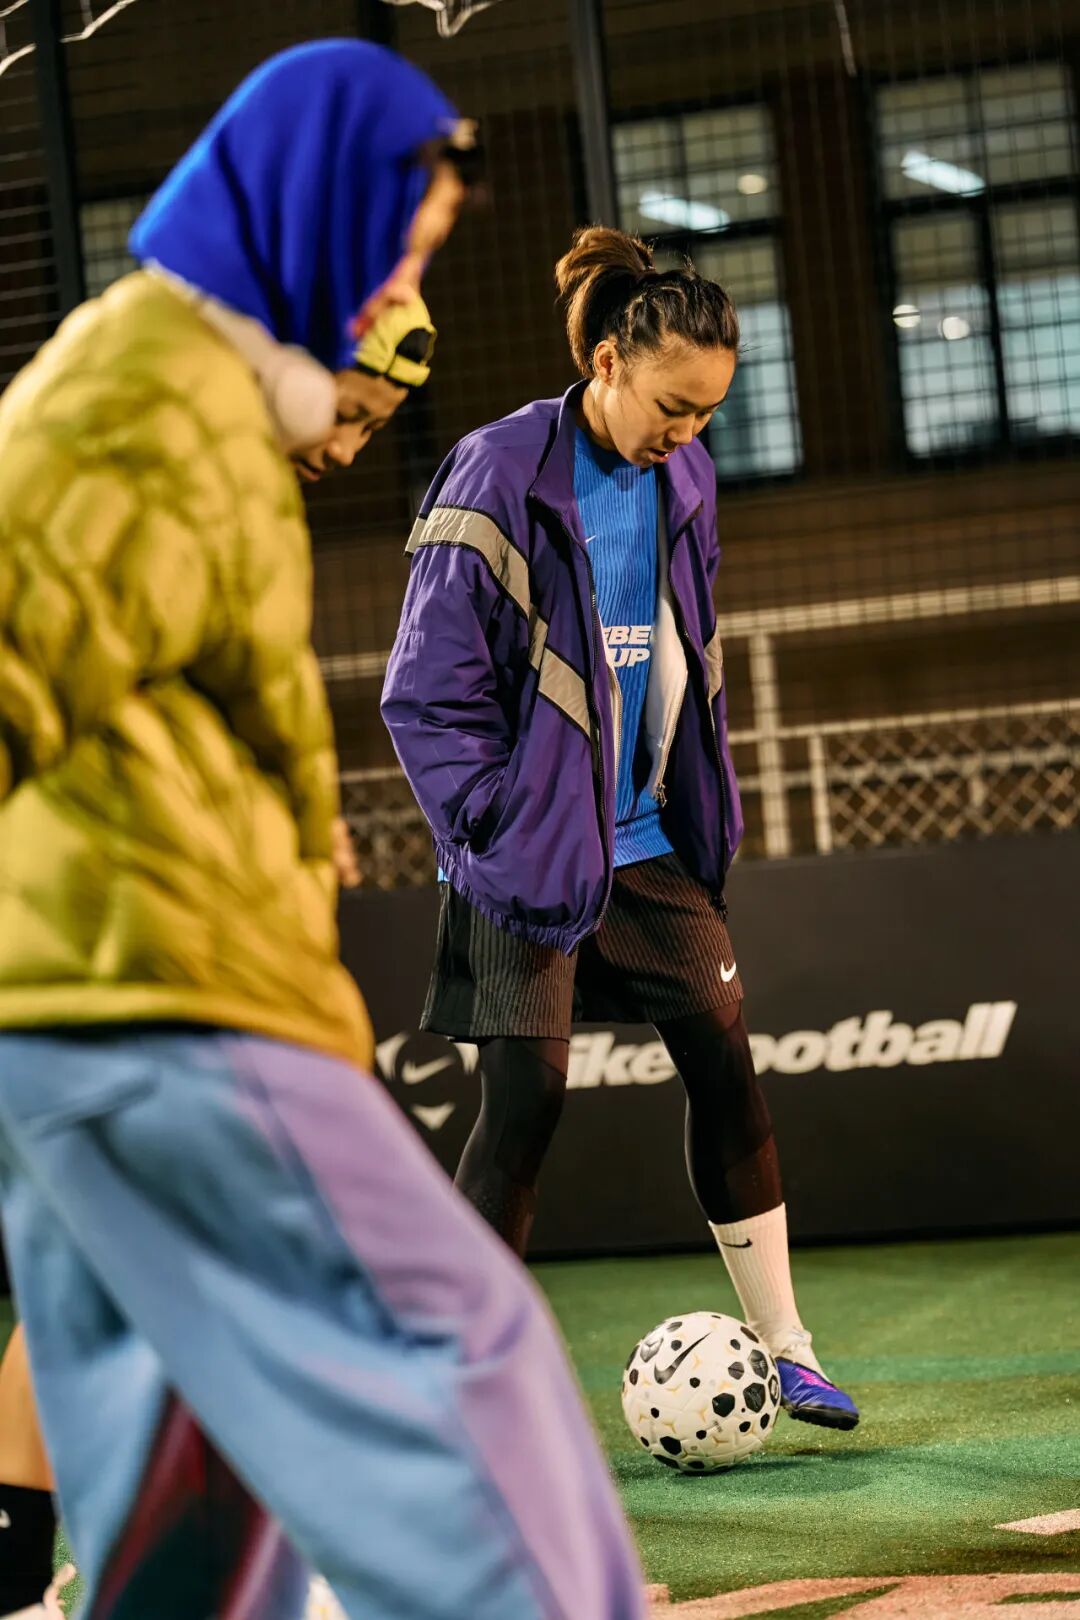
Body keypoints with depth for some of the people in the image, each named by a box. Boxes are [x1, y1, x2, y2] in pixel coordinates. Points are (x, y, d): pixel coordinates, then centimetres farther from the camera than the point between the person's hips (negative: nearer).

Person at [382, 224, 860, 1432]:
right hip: (533, 850, -6)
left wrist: (705, 808, 11)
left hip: (649, 839, 6)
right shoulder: (499, 476, -15)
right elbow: (427, 694, -14)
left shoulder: (681, 480, 5)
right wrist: (501, 831, -16)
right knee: (525, 1102, -8)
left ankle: (783, 1347, 16)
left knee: (726, 1061, 5)